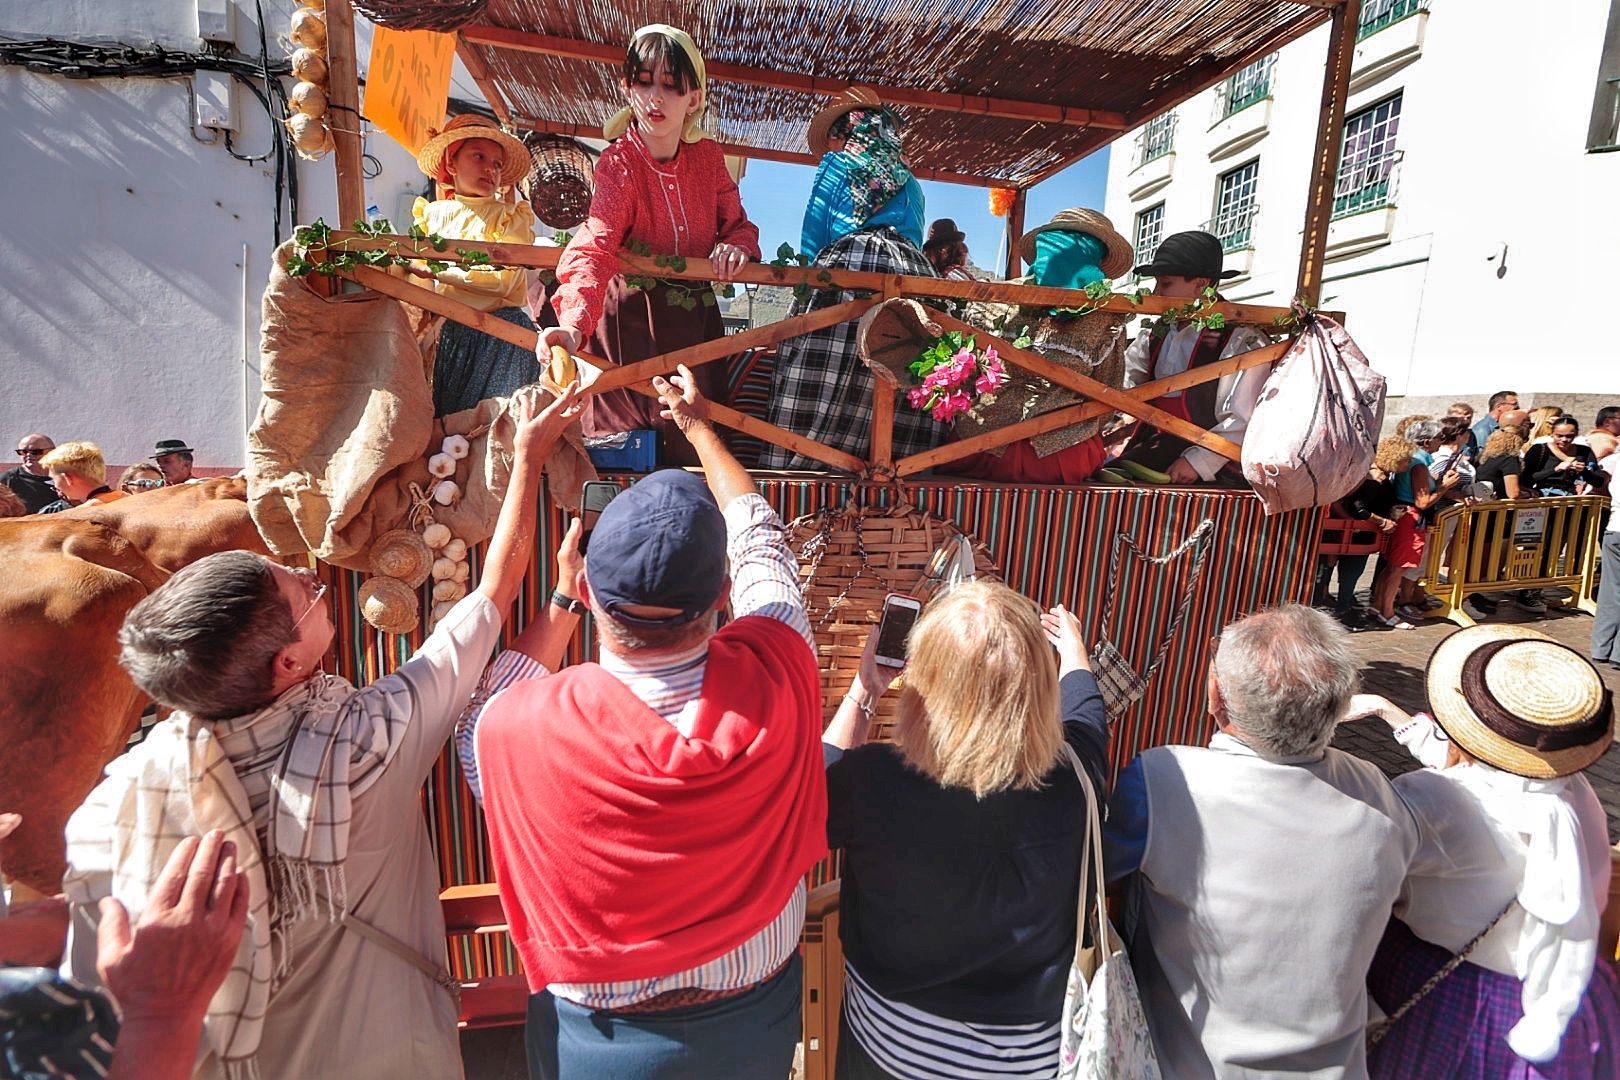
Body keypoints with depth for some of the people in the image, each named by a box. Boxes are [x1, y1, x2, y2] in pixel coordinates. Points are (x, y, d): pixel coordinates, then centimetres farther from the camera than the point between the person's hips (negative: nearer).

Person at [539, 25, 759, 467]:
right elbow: (596, 247, -32)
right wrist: (573, 324, -50)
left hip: (696, 318, 4)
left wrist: (737, 245, -13)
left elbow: (737, 224, 13)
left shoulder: (708, 157, -2)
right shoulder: (619, 162, -15)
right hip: (632, 318, -4)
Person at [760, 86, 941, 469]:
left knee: (820, 393, -11)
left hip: (845, 269, -5)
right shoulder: (909, 180, 31)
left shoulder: (836, 165, 17)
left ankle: (801, 469, -17)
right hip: (915, 272, 5)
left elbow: (812, 238, 12)